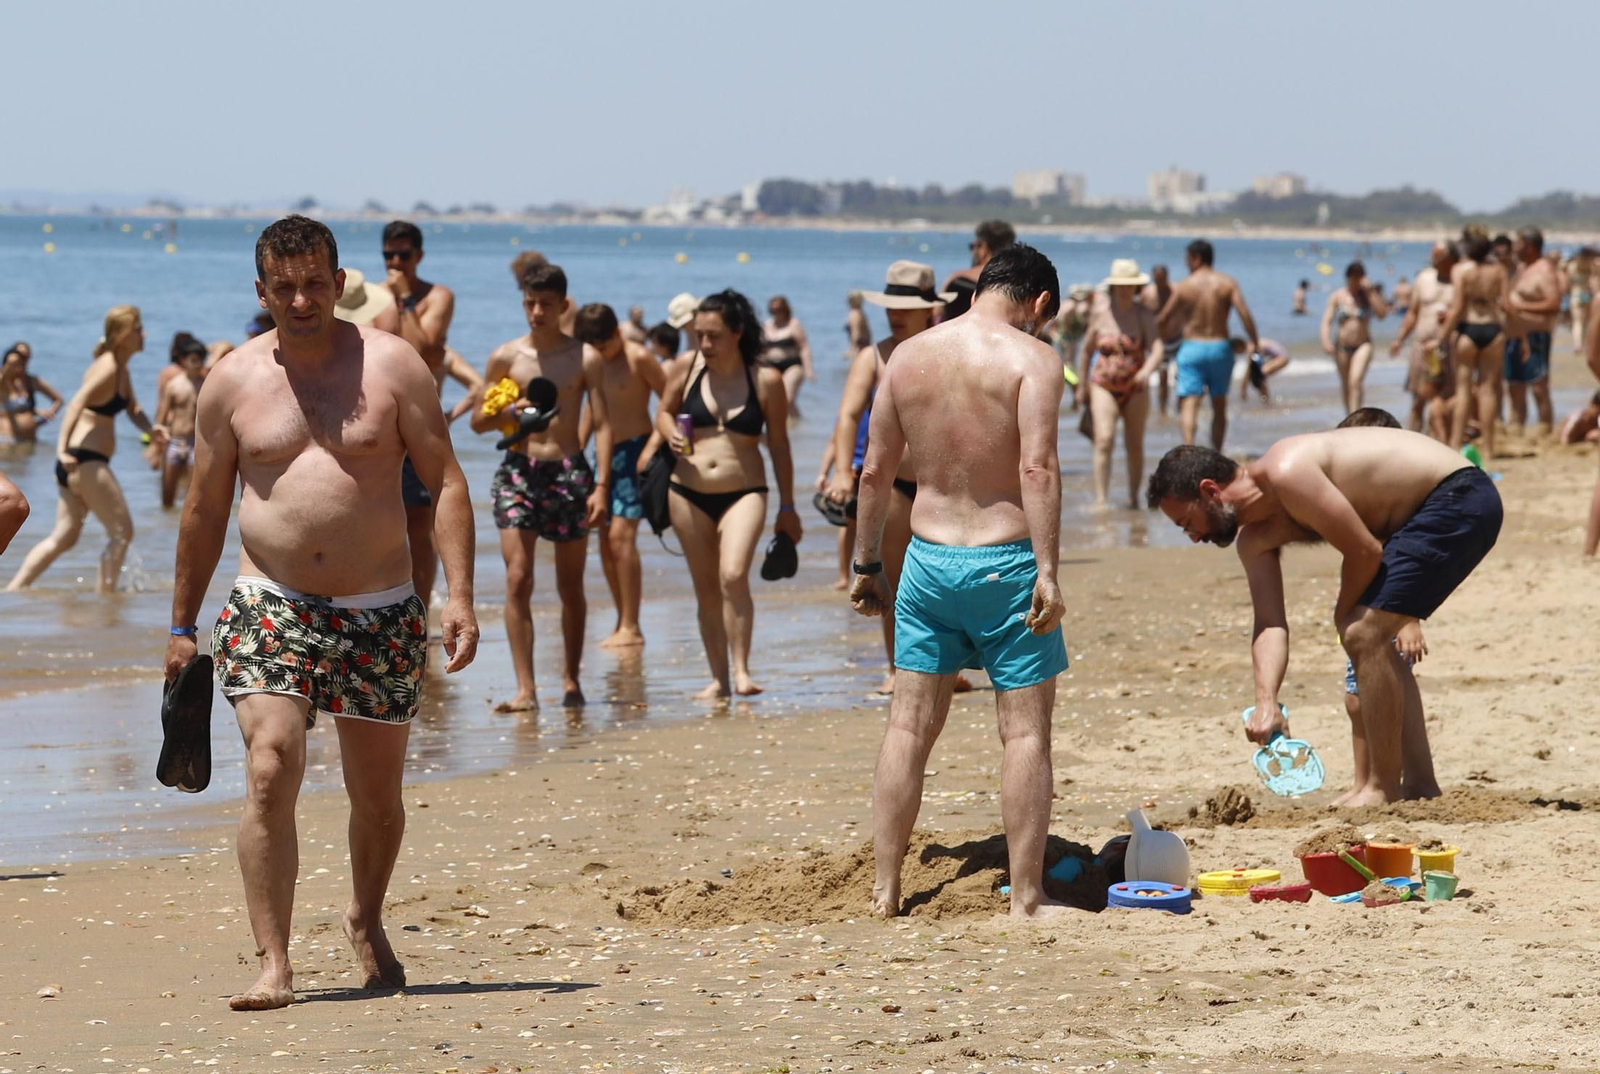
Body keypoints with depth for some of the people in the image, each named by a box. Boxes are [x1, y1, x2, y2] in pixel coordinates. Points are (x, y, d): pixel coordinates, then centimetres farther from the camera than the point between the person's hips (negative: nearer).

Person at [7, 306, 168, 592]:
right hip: (85, 461, -10)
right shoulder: (108, 368, -14)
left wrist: (151, 429, 3)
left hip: (78, 463, 10)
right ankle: (105, 596, 0)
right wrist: (62, 448, -38)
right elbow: (77, 403, -27)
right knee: (121, 532, -3)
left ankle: (13, 589, 8)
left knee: (64, 537, 11)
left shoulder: (122, 371, 15)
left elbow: (133, 410, 25)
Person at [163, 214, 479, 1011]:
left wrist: (459, 595, -10)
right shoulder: (231, 382, 4)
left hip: (381, 612, 1)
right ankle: (272, 964, -18)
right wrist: (183, 624, 13)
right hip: (270, 608, 0)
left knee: (378, 795, 11)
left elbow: (445, 482, 0)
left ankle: (367, 921, 39)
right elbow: (204, 509, 12)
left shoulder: (392, 366, 0)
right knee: (270, 773, -19)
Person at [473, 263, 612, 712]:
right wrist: (510, 413, -11)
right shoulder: (505, 357, 5)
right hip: (518, 470, 1)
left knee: (570, 585, 7)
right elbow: (478, 421, 11)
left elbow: (602, 425, -1)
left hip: (569, 472, 0)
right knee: (518, 579, -11)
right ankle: (525, 689, -13)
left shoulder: (586, 359, 2)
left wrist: (602, 486, -10)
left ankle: (571, 680, 21)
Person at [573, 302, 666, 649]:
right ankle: (622, 621, 14)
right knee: (605, 539, 5)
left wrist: (652, 447, -18)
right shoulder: (593, 361, 10)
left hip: (634, 451, -8)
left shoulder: (638, 358, -11)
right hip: (605, 453, 8)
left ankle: (631, 628, -17)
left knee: (621, 534, -16)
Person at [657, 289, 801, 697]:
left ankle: (741, 670, -17)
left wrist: (787, 507, 8)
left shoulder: (766, 381, -3)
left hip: (743, 493, -3)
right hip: (689, 493, 3)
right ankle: (719, 678, 18)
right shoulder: (687, 368, 1)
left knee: (733, 575, -23)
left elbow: (779, 445, 5)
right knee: (706, 588, 8)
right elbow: (664, 411, 16)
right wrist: (671, 436, -8)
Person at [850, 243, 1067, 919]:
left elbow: (874, 471, 10)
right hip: (1005, 560, -5)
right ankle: (1027, 897, 3)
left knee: (909, 726, 11)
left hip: (927, 558, 5)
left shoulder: (907, 357, 7)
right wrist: (1047, 572, -21)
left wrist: (867, 565, 19)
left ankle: (884, 890, 14)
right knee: (1025, 731, 2)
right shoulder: (1031, 358, -9)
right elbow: (1037, 468, -20)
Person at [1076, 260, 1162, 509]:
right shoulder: (1100, 311, -1)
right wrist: (1082, 384, 18)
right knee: (1104, 440, -17)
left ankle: (1134, 498, 24)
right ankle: (1100, 500, -20)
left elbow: (1157, 351, -17)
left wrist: (1147, 371, -38)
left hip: (1135, 388, 0)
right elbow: (1087, 349, 12)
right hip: (1104, 386, 0)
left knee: (1135, 446, 7)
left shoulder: (1144, 315, -5)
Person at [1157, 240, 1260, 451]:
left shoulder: (1184, 286, -2)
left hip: (1191, 348, -2)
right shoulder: (1227, 283, 0)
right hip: (1220, 347, 2)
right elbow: (1245, 314, -11)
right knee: (1219, 405, 15)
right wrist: (1255, 342, -2)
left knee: (1189, 404, -8)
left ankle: (1188, 448, -30)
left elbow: (1162, 321, 4)